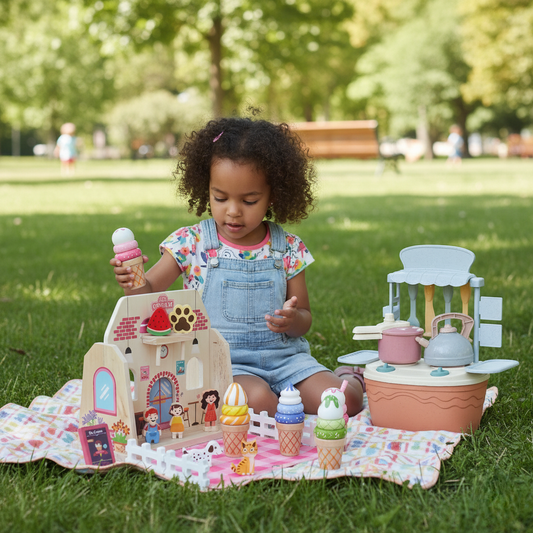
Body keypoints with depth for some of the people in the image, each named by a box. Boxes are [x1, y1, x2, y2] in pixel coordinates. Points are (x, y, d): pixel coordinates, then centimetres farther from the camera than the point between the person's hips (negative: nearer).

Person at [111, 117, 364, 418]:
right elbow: (149, 292, -3)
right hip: (222, 362, -2)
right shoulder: (193, 243, -2)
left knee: (345, 402, -16)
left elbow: (305, 318, 9)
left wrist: (293, 320, -16)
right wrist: (132, 282, -26)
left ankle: (347, 378, 16)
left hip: (283, 356, 2)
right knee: (258, 400, -35)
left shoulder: (288, 249, 3)